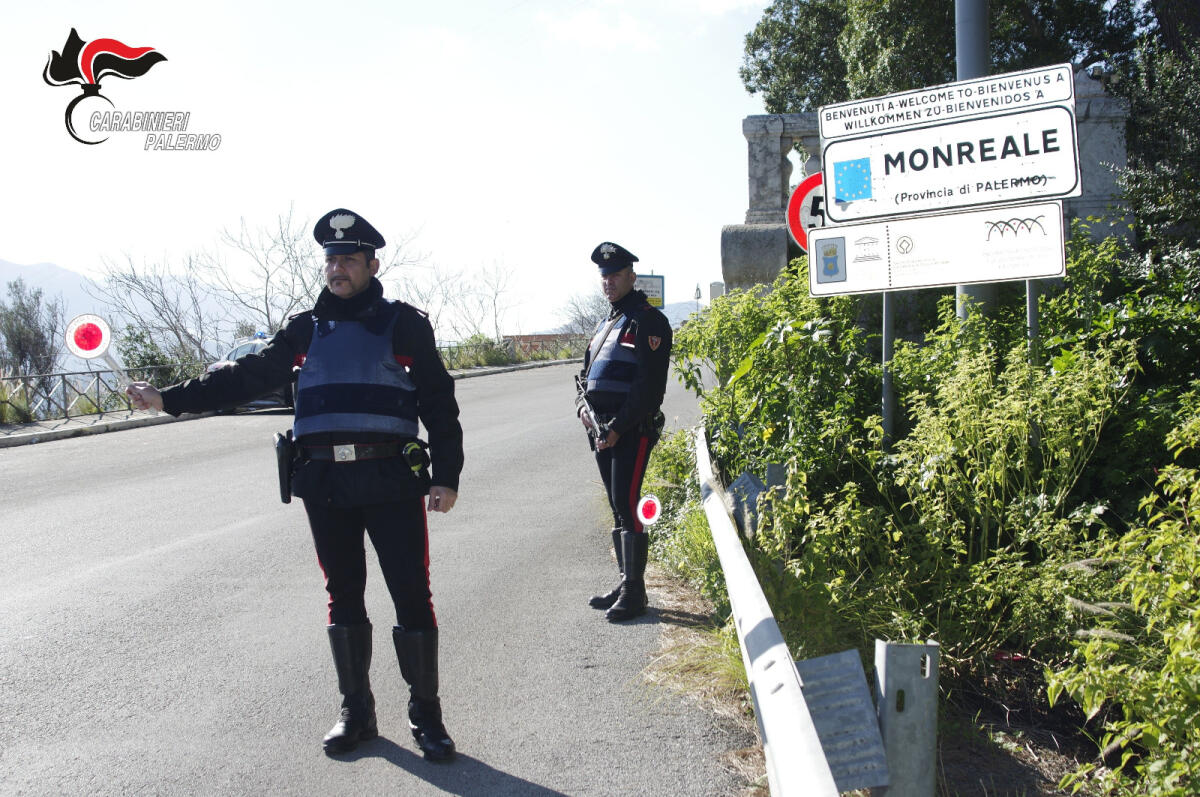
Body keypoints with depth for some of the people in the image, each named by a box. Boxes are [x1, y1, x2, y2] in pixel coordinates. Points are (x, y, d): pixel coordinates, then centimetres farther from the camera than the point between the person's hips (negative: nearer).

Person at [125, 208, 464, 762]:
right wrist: (171, 398, 9)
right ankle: (355, 711, 23)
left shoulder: (402, 323, 4)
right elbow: (247, 377, 15)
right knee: (343, 596, 10)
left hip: (391, 480, -3)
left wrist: (446, 476, -5)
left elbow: (439, 403, 2)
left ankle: (425, 712, 12)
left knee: (411, 596, -3)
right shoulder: (307, 329, 14)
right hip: (324, 483, 4)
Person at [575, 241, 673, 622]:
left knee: (627, 506, -10)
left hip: (631, 430, -8)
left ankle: (635, 592, -3)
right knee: (618, 508, 13)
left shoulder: (648, 321, -8)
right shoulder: (606, 324, 20)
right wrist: (582, 403, 2)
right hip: (603, 430, 9)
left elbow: (649, 384, -16)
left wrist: (618, 427, -19)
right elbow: (586, 373, 24)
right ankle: (625, 583, 21)